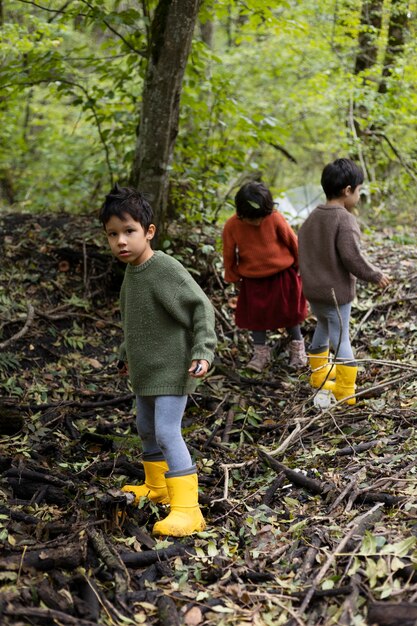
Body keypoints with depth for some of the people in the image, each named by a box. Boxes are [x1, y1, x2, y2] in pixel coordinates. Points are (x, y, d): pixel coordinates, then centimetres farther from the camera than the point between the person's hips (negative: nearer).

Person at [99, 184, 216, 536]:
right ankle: (156, 486, 42)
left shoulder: (167, 268, -21)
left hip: (172, 369, -9)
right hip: (146, 369, 9)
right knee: (146, 428, 22)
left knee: (168, 432, -16)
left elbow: (202, 308, -20)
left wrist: (203, 352, -26)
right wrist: (126, 353, 25)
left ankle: (187, 509, -14)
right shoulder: (131, 272, 5)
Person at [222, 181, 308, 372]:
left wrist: (301, 265, 6)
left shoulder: (276, 219, -21)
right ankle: (260, 352, 23)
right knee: (255, 315, 8)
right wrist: (233, 278, 7)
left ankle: (297, 346, 32)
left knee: (289, 312, 13)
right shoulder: (232, 226, -18)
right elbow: (229, 254, -3)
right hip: (252, 280, 1)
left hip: (283, 276, -1)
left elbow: (293, 242, -6)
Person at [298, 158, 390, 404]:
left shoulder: (312, 217, 6)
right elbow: (353, 258, -24)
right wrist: (376, 275, -10)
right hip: (336, 292, -7)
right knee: (340, 337, 0)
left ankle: (319, 374, 38)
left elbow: (303, 251, 13)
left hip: (312, 290, 8)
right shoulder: (345, 219, -20)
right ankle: (345, 392, 4)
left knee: (323, 327, 25)